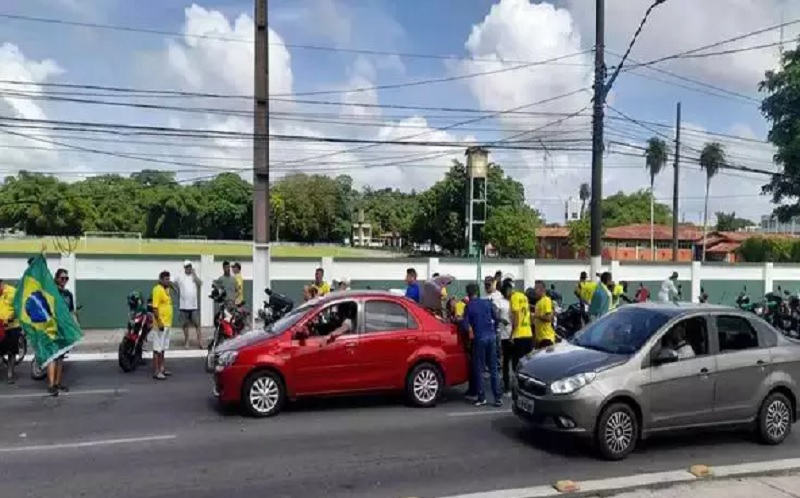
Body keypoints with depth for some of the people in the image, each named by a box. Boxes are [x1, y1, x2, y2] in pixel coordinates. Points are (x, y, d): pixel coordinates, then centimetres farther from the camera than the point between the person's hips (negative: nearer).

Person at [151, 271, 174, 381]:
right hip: (161, 324, -10)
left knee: (163, 348, 16)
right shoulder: (158, 290, -15)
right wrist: (159, 322, -25)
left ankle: (161, 368, 25)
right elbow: (155, 308, -21)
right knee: (157, 348, -5)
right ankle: (156, 371, -3)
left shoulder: (166, 289, 13)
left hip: (167, 323, 10)